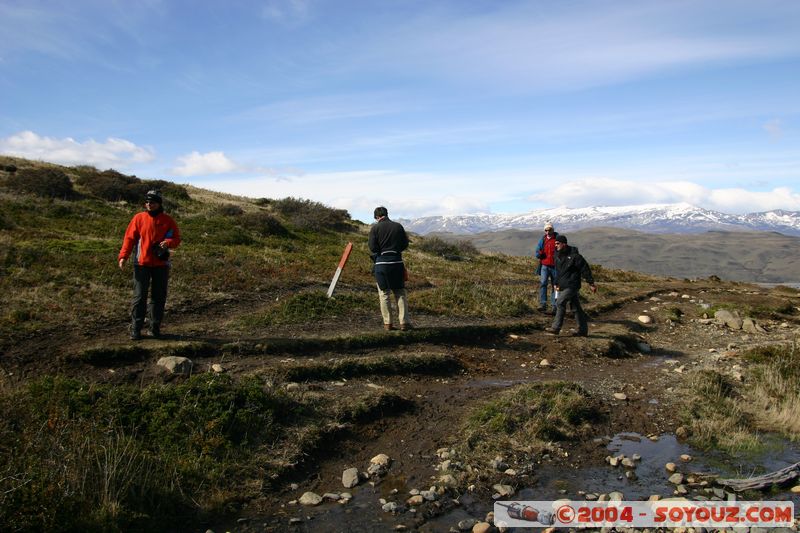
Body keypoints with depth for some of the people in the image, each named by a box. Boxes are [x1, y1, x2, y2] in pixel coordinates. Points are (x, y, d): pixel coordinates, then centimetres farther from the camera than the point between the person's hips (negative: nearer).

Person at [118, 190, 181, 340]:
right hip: (142, 264, -1)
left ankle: (154, 327, 19)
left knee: (159, 297, 8)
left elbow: (177, 239, 4)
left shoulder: (168, 220, 4)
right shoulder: (139, 218, 2)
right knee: (139, 297, -2)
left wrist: (168, 242, -18)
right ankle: (135, 329, 4)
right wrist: (123, 256, -11)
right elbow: (129, 237, 0)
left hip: (161, 264, 1)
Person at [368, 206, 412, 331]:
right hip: (397, 262, 2)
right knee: (400, 293, 9)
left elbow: (372, 248, -7)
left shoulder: (375, 228, -4)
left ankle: (387, 323, 7)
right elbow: (405, 244, 7)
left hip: (381, 263, -2)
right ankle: (404, 322, 6)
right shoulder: (398, 226, 3)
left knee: (384, 294, 7)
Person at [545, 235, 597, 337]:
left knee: (560, 303, -16)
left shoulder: (574, 256, -14)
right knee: (576, 307, 12)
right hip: (563, 286, 8)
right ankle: (583, 330, 19)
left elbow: (585, 269, -11)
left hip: (572, 285, -8)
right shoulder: (558, 255, 10)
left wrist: (591, 283, -7)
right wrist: (557, 283, 17)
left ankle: (556, 328, -13)